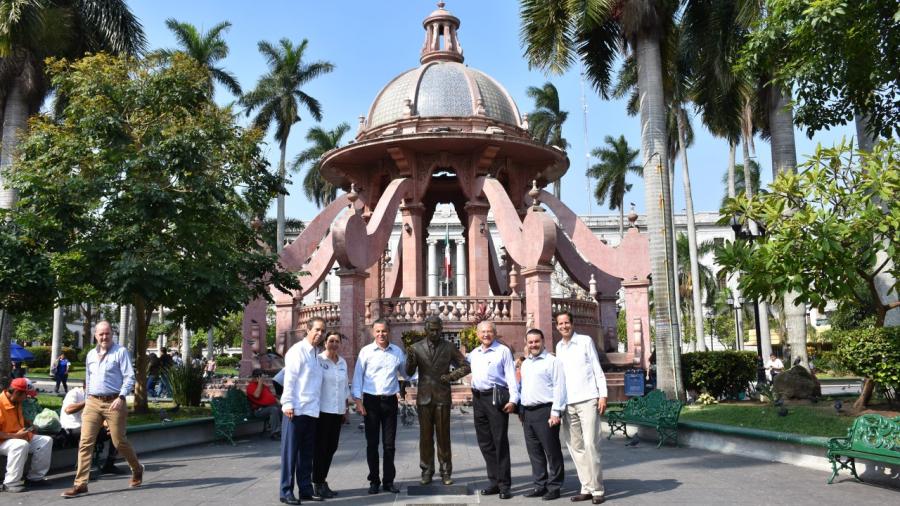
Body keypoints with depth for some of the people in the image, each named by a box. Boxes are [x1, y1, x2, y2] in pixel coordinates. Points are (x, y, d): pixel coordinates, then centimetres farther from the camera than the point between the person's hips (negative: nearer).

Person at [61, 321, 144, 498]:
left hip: (113, 402, -5)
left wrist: (121, 397, -21)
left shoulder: (121, 352, -5)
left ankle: (137, 469, 27)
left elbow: (130, 377, -10)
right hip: (92, 403, 5)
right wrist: (87, 399, 18)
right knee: (85, 442, -4)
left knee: (119, 442, 3)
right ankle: (80, 484, -1)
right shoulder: (90, 355, 13)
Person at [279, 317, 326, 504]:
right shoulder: (297, 351, -8)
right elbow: (289, 380, -12)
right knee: (290, 451, 0)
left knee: (307, 452, 12)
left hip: (311, 410, 8)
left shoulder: (316, 354, 14)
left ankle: (306, 489, 20)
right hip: (296, 410, -8)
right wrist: (288, 404, -17)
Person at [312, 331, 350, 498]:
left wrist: (347, 409, 15)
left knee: (331, 447, 10)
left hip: (338, 411, 6)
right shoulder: (318, 360, -8)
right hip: (322, 410, -6)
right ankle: (318, 484, 9)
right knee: (320, 447, 0)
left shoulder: (343, 362, 11)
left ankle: (322, 481, 21)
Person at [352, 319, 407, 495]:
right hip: (371, 401, -2)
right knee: (372, 444, 5)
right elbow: (358, 377, -1)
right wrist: (358, 401, -6)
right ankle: (374, 481, 16)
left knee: (389, 444, 7)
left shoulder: (398, 352, 4)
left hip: (390, 401, 2)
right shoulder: (366, 351, -3)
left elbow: (405, 372, 14)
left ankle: (388, 481, 17)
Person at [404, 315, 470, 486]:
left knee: (443, 436, 2)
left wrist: (451, 376, -7)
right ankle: (427, 471, 14)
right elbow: (409, 373, 3)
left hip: (443, 397, -1)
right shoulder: (417, 348, 5)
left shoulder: (449, 347, 5)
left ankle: (445, 472, 11)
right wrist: (411, 359, -17)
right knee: (425, 435, 4)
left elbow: (466, 366, 9)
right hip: (424, 397, 1)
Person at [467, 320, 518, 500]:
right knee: (484, 442, 10)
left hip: (496, 397, -6)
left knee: (500, 441, -4)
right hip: (478, 398, 7)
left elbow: (511, 375, -6)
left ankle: (504, 484, 3)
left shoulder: (503, 351, -2)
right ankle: (494, 481, 20)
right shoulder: (474, 353, 16)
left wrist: (513, 399, -14)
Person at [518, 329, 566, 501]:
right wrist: (521, 410, 18)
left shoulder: (552, 361, -6)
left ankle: (554, 487, 9)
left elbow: (559, 388, -11)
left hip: (545, 411, -7)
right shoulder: (525, 363, 18)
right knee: (534, 451, 11)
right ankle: (540, 485, 21)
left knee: (551, 451, 0)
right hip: (527, 412, 7)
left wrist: (556, 412, -16)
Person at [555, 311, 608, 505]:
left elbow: (597, 369, 1)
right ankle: (586, 488, 13)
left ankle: (597, 488, 0)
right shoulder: (558, 347, 14)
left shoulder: (586, 341, 2)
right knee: (575, 447, 5)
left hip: (588, 400, -5)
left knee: (591, 445, -8)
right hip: (567, 403, 5)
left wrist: (603, 395, -7)